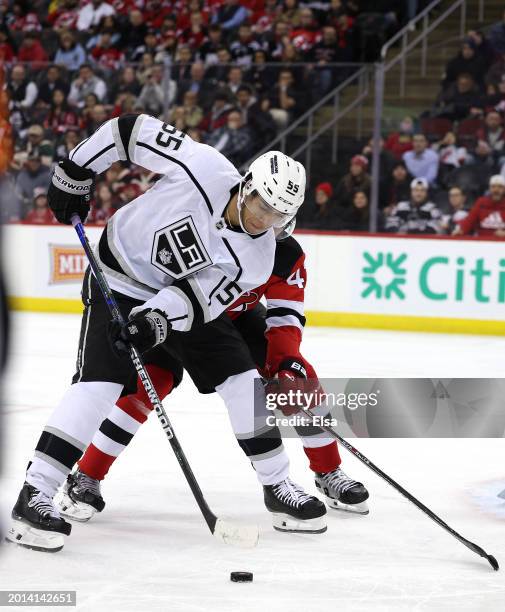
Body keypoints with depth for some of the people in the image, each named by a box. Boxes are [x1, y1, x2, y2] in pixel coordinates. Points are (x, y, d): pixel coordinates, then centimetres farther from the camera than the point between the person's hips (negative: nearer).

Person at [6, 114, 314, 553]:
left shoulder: (257, 258, -16)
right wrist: (73, 176, -12)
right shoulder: (203, 167, -27)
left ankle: (277, 486, 16)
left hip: (186, 296, 5)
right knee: (100, 382, -21)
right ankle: (35, 497, -22)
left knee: (243, 381, -1)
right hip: (118, 281, -4)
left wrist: (156, 319, -38)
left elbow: (197, 295, -20)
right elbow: (133, 129, -16)